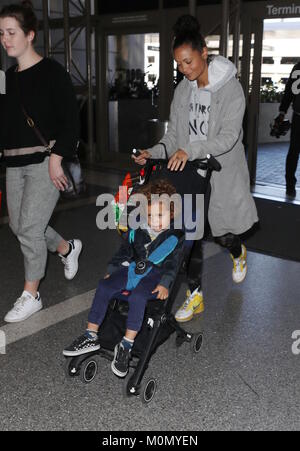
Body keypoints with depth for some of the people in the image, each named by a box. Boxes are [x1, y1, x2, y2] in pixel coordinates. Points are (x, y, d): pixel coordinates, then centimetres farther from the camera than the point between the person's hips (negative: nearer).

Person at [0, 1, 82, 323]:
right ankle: (67, 248, 39)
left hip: (45, 161, -7)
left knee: (29, 228, -6)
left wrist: (56, 159, -17)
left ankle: (31, 296, 11)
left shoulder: (52, 72, -7)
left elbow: (70, 121, -11)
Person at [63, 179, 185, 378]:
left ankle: (126, 345, -26)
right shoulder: (137, 231, 8)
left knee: (137, 296, -34)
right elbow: (125, 252, 18)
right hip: (134, 270, 5)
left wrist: (164, 283, -19)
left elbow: (172, 264, -8)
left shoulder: (175, 237, -5)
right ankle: (91, 336, -7)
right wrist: (112, 271, 14)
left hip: (156, 275, -5)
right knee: (104, 287, -14)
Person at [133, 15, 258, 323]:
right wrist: (155, 154, -13)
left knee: (223, 233, 7)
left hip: (223, 173, -4)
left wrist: (190, 150, -36)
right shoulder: (182, 90, 3)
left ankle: (237, 253, 46)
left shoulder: (230, 88, -13)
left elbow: (229, 136, -23)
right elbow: (174, 135, 6)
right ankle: (195, 296, 15)